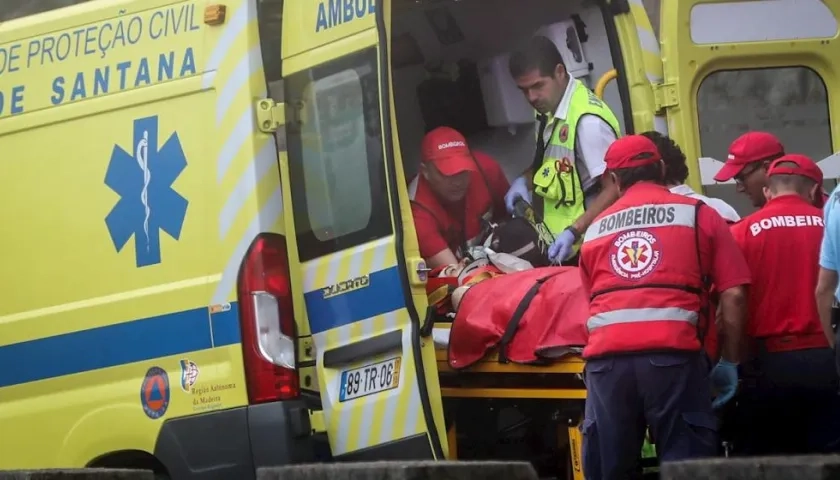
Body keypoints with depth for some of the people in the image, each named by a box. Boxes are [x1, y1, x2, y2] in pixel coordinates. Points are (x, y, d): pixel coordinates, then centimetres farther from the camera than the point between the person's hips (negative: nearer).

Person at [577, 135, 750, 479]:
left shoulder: (595, 229, 23)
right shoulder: (699, 215, 14)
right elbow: (733, 295, 7)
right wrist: (730, 362, 12)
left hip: (605, 355, 3)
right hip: (671, 352, -3)